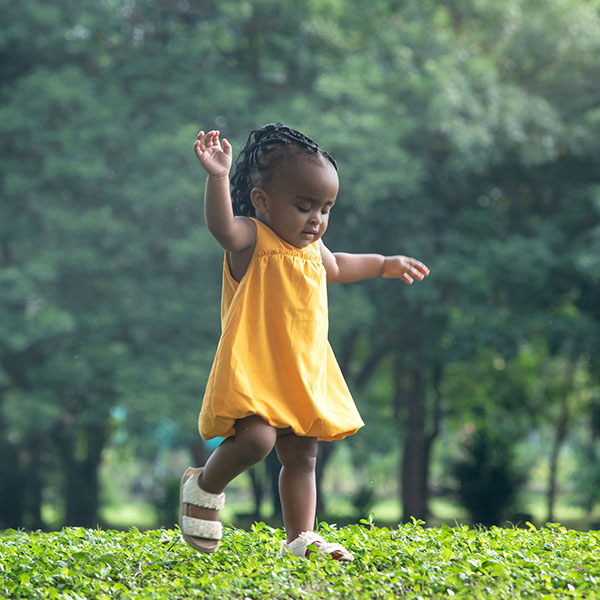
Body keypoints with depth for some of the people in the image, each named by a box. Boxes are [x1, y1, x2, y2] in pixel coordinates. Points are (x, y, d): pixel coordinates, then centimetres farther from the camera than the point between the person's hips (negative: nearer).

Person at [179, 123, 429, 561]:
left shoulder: (311, 247, 14)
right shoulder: (252, 238, -12)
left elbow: (336, 267, 38)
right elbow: (222, 228, -36)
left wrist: (385, 265, 46)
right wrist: (218, 178, -51)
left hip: (306, 374, 8)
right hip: (253, 372, -8)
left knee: (302, 455, 10)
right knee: (255, 438, -24)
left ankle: (300, 538, 17)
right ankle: (204, 486, 3)